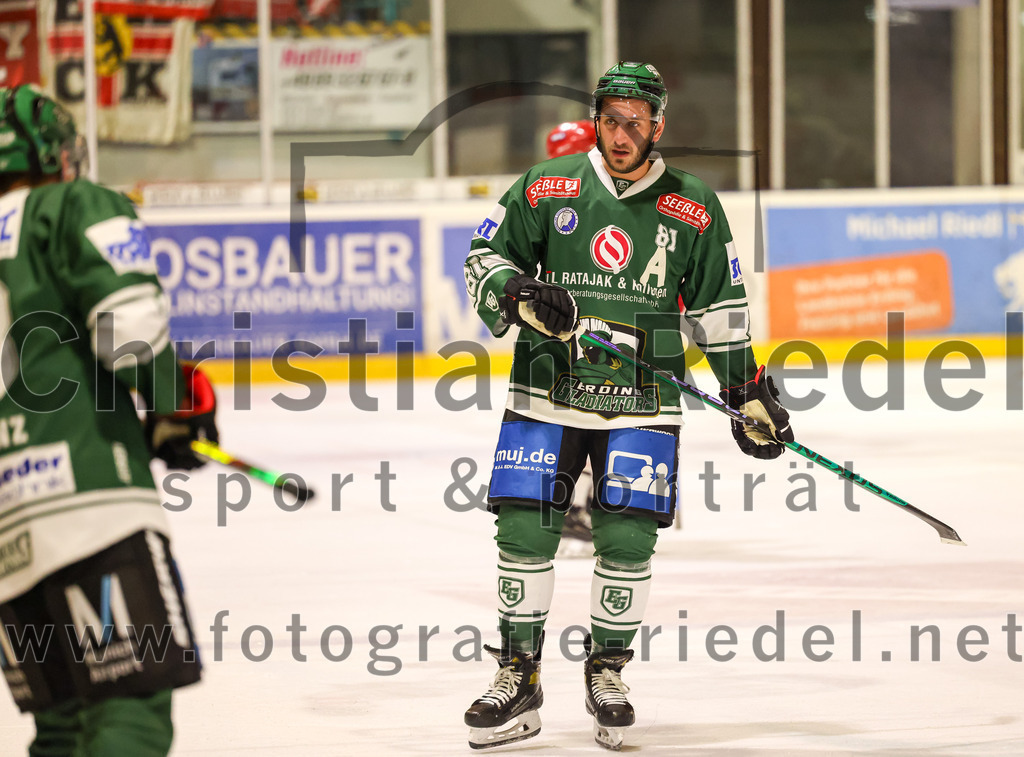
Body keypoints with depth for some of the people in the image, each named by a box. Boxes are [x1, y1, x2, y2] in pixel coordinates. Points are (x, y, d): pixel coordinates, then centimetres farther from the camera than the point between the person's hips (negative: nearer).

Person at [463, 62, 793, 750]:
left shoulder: (694, 209, 2)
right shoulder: (546, 189, 2)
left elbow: (721, 308, 10)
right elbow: (484, 259, 6)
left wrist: (749, 392, 9)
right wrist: (519, 293, -14)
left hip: (642, 406, 0)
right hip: (548, 393, 1)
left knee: (627, 539, -6)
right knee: (524, 530, -4)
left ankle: (608, 671, 13)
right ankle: (519, 679, 7)